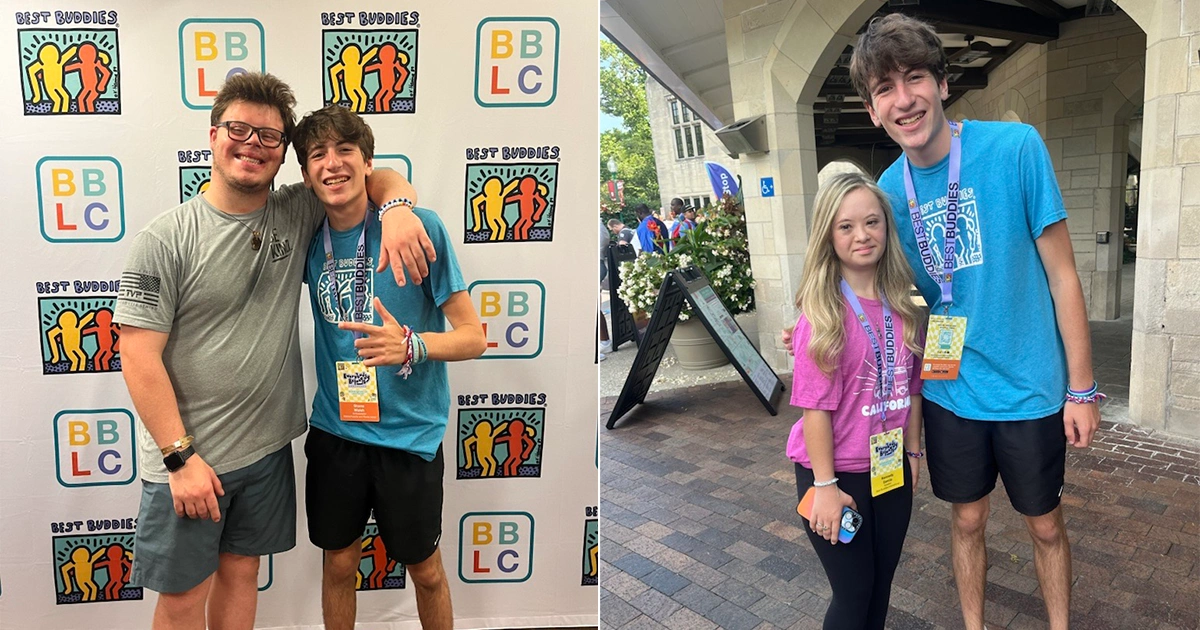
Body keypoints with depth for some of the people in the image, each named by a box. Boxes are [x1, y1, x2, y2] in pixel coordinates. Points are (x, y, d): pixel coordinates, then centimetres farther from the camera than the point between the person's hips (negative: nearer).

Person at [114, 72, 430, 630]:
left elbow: (379, 177, 7)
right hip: (186, 457, -3)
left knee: (241, 571, 20)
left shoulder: (296, 215, -1)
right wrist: (181, 456, -15)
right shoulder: (165, 239, -13)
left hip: (268, 446, 4)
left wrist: (396, 208, -17)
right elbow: (139, 357, -13)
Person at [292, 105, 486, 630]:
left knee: (425, 570, 14)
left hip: (410, 433, -3)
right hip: (334, 430, 4)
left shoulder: (420, 226, -15)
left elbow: (473, 337, -15)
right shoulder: (310, 237, -1)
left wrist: (410, 345, -32)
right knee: (339, 564, 19)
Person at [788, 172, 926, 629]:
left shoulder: (902, 305, -1)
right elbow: (816, 406, -19)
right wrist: (825, 485, -18)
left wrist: (913, 453, 10)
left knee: (881, 582, 19)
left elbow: (912, 386, 7)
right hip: (837, 472, -5)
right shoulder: (822, 314, -19)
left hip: (890, 468, 5)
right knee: (854, 593, 9)